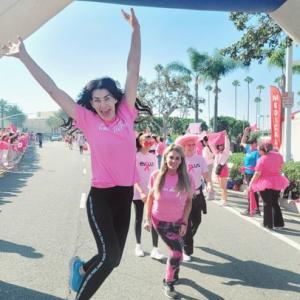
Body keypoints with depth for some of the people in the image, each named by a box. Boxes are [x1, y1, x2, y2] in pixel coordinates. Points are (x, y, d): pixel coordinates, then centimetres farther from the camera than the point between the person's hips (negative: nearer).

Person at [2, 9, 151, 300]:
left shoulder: (126, 114, 1)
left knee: (113, 258, 13)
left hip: (125, 194, 4)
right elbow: (53, 90, -5)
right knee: (109, 256, -9)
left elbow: (133, 70, 1)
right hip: (100, 196, -4)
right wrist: (24, 56, -4)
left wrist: (136, 30, 3)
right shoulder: (88, 120, -5)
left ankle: (82, 268, 45)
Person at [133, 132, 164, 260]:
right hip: (138, 193, -3)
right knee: (139, 219, 11)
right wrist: (141, 192, -24)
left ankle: (155, 249, 1)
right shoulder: (135, 156, -9)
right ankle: (138, 245, 28)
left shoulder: (153, 157, 5)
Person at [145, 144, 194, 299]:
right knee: (177, 250, -5)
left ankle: (169, 280, 40)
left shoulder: (187, 179, -15)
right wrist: (148, 218, -2)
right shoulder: (156, 176, -15)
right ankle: (168, 283, 19)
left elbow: (188, 201, -4)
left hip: (177, 222, 2)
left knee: (176, 250, 10)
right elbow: (150, 197, -2)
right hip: (159, 220, -2)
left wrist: (184, 222, -8)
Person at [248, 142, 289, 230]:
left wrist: (251, 184, -11)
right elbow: (281, 166, 12)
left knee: (267, 204, 8)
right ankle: (278, 223, 22)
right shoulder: (279, 155, -2)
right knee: (275, 203, 18)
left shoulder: (262, 160, -19)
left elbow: (257, 174, -19)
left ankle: (268, 224, 13)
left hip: (265, 183, -5)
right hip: (277, 182, 5)